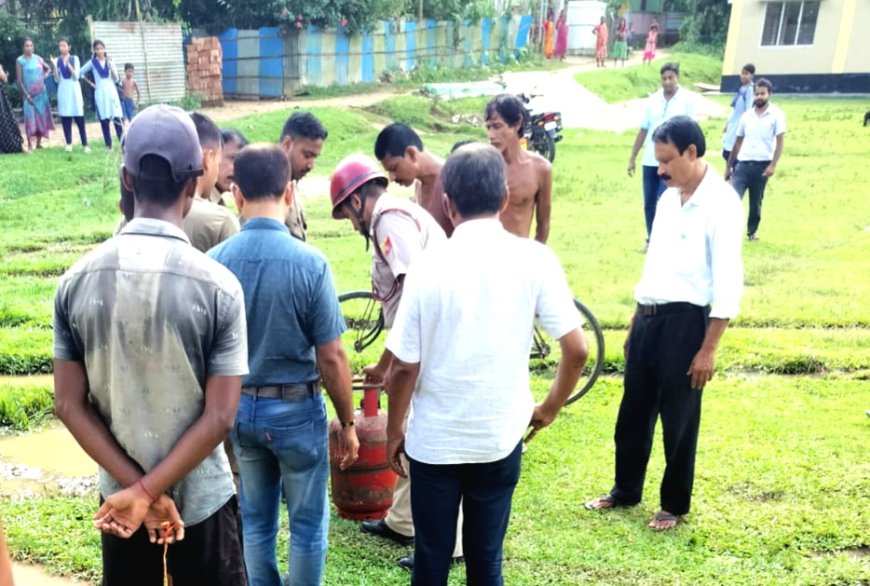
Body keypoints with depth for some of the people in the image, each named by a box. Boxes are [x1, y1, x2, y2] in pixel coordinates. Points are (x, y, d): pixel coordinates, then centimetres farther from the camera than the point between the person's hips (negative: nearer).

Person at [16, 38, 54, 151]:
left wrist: (45, 75, 2)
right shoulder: (20, 61, -5)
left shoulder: (38, 58, 7)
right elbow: (19, 80, -7)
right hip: (29, 93, -4)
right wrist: (27, 95, -13)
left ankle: (39, 143, 14)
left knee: (41, 116, 5)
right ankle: (30, 144, -5)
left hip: (41, 92, 4)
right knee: (30, 117, -8)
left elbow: (48, 69, 23)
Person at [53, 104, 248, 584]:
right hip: (201, 500, -3)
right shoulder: (218, 285, -20)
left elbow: (70, 405, -7)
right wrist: (147, 491, -13)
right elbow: (219, 418, -20)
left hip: (117, 496, 3)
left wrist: (135, 487, -7)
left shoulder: (76, 281, -10)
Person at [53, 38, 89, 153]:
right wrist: (55, 67, -13)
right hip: (63, 91, 2)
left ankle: (85, 144, -3)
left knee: (79, 119, -5)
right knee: (65, 118, -1)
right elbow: (57, 79, 0)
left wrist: (68, 64, -16)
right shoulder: (57, 61, 6)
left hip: (74, 90, -2)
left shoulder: (75, 59, 3)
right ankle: (69, 144, 4)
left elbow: (76, 76, -6)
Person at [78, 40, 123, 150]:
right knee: (104, 120, -2)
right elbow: (80, 73, 13)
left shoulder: (110, 61, 9)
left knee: (117, 119, -8)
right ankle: (108, 145, 3)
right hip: (100, 94, -1)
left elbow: (116, 79, 6)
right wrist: (90, 83, 9)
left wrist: (112, 68, -10)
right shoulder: (92, 62, 5)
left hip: (111, 92, 1)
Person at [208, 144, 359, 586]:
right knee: (308, 523, 15)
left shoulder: (214, 261, -8)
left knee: (255, 520, 21)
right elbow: (331, 359, -15)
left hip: (239, 407, 4)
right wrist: (348, 423, -2)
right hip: (296, 408, -4)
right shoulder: (310, 263, -19)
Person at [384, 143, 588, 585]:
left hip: (434, 439, -1)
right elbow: (576, 349, -8)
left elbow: (405, 366, -10)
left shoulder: (430, 264, -13)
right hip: (500, 436, 1)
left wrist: (394, 431, 5)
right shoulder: (535, 259, -9)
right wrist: (549, 409, 9)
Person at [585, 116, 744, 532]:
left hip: (684, 321, -8)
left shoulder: (721, 203, -13)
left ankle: (675, 504, 28)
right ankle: (625, 491, 36)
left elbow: (728, 284, -16)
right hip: (648, 317, 8)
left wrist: (708, 348, -16)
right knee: (632, 415, 17)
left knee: (678, 422, 8)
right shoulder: (668, 198, 12)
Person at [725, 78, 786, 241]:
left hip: (762, 164, -2)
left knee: (756, 201, 8)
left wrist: (773, 165, -16)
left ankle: (752, 231, 23)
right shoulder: (746, 115, 10)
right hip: (743, 163, 2)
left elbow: (780, 141, -5)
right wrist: (729, 166, 13)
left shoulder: (777, 115, -1)